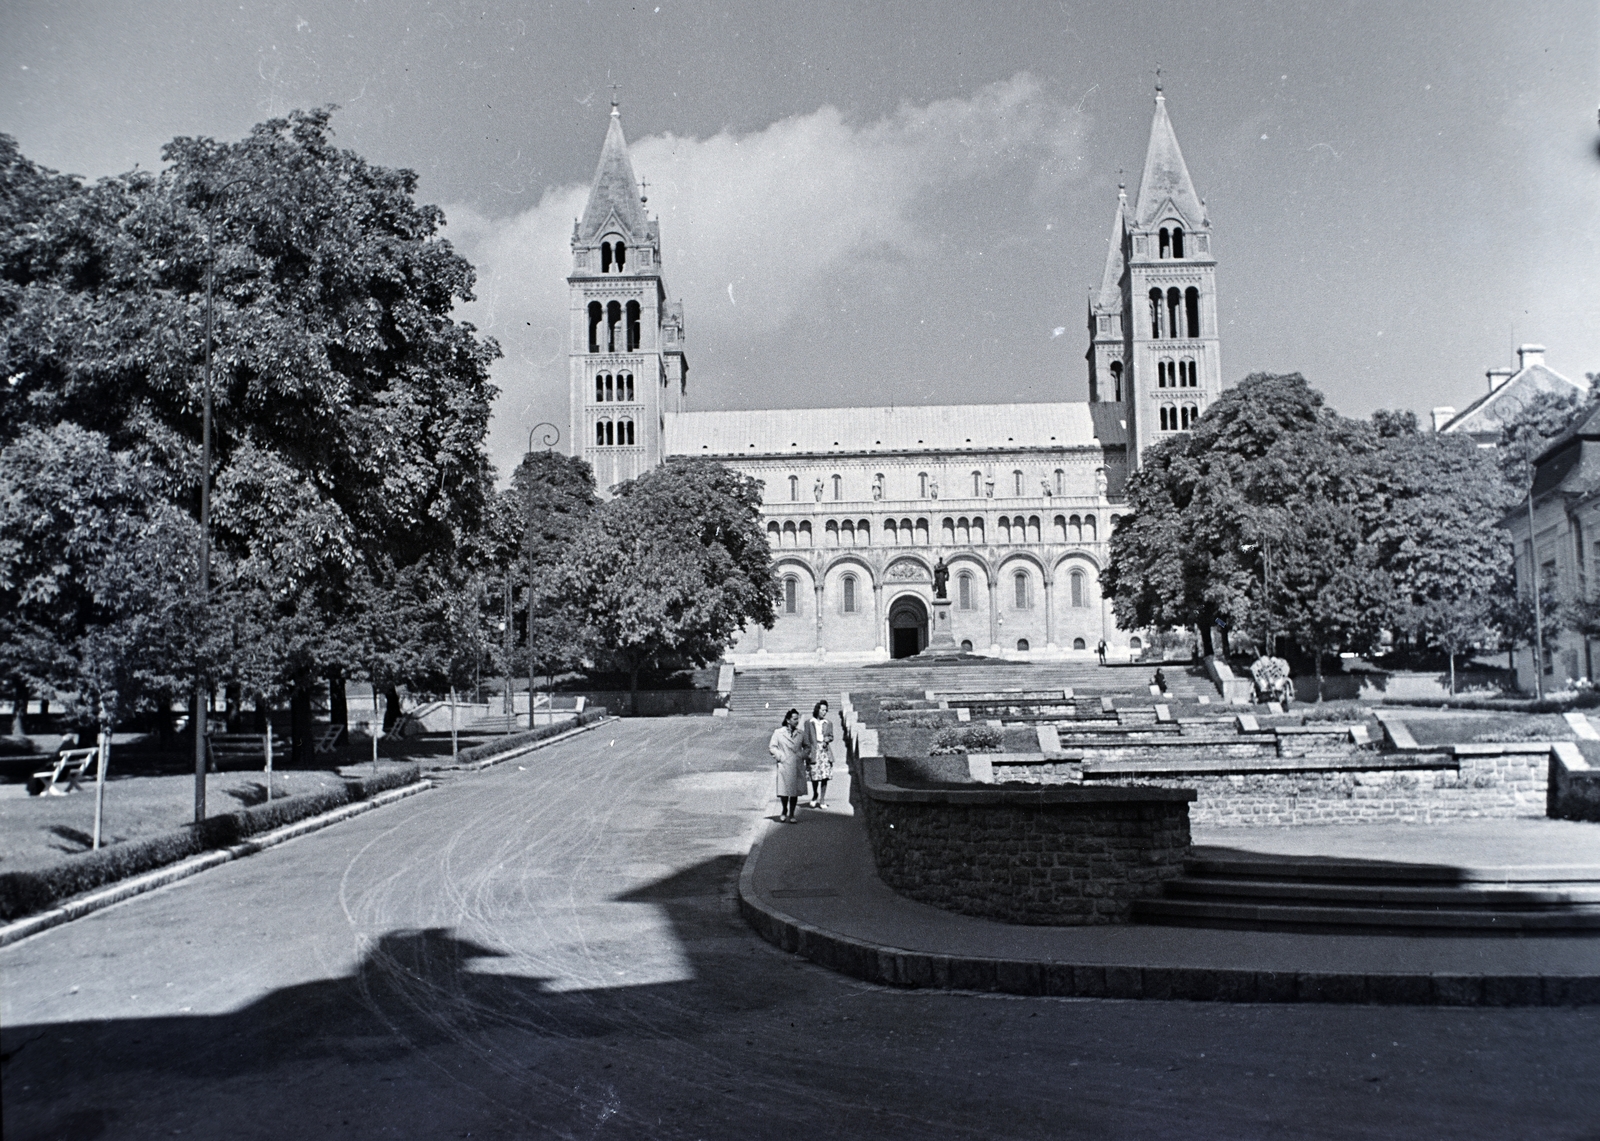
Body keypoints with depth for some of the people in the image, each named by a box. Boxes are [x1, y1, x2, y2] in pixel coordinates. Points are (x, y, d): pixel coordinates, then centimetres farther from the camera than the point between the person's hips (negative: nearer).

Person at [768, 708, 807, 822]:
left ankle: (791, 814, 16)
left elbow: (806, 747, 20)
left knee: (795, 791, 5)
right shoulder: (778, 733, 1)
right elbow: (772, 747, 3)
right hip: (784, 766, -3)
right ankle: (784, 811, 24)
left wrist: (803, 755, 2)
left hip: (798, 766, 3)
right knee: (784, 791, 0)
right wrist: (780, 756, -8)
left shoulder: (801, 734, 9)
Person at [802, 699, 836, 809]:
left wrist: (827, 739, -12)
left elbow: (831, 736, 11)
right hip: (814, 751, -2)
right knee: (814, 776, -1)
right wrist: (807, 752, -3)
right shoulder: (809, 723, 5)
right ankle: (814, 795, 25)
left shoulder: (828, 723, 12)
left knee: (825, 776, -3)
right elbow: (806, 739, 4)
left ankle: (822, 800, 4)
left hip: (825, 750, 2)